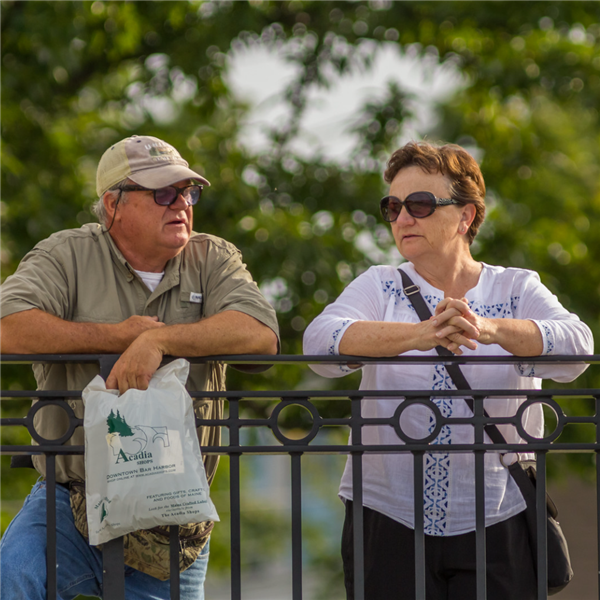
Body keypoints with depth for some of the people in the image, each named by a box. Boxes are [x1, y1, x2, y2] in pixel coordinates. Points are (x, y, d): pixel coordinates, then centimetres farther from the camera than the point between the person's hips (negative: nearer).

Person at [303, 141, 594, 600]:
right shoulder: (380, 287, 6)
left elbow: (575, 346, -15)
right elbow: (322, 340, -14)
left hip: (497, 527, 0)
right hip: (388, 523, 0)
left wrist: (491, 330, -35)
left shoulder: (517, 290, 6)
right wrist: (419, 335, -32)